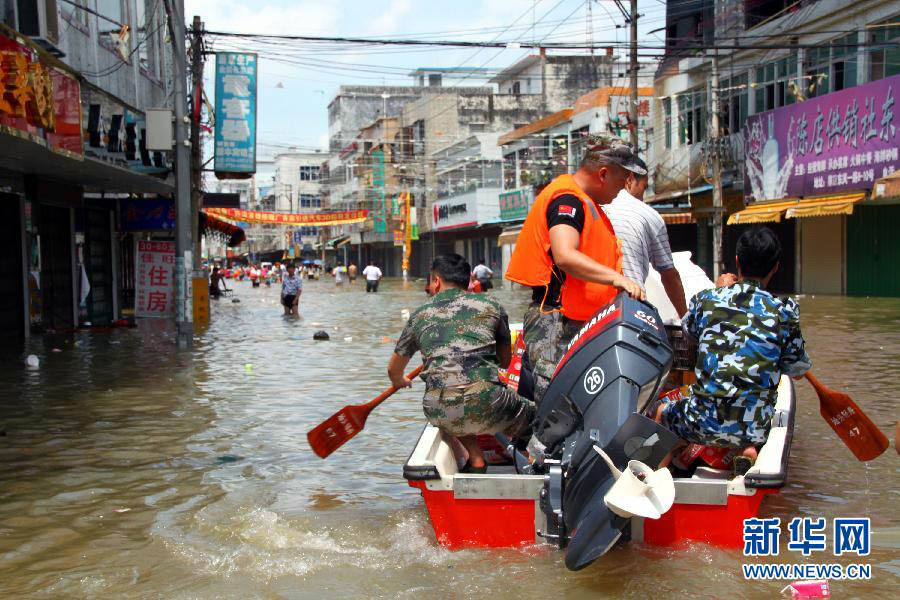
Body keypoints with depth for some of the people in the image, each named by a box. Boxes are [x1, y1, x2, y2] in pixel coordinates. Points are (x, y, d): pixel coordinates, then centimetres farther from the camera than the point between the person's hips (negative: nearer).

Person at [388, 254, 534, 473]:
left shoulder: (419, 315, 21)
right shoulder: (491, 306, 18)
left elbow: (394, 369, 34)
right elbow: (506, 360, 30)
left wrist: (399, 381, 58)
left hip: (439, 413, 1)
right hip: (486, 402, -1)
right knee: (535, 417, 25)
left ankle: (476, 460, 16)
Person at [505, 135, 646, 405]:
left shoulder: (586, 202, 23)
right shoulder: (567, 198, -12)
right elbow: (564, 256, -28)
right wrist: (615, 278, -36)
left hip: (581, 322, 11)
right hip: (556, 323, -11)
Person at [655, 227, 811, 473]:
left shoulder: (706, 299, 0)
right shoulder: (784, 312, -3)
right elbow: (797, 370, 10)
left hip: (702, 424, 2)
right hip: (753, 429, -1)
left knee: (661, 411, 32)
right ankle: (749, 450, 7)